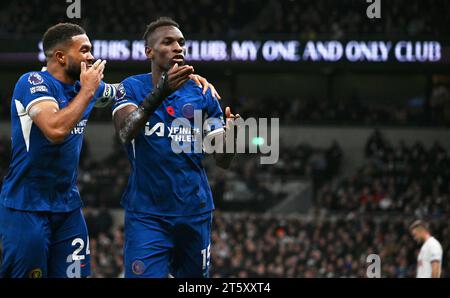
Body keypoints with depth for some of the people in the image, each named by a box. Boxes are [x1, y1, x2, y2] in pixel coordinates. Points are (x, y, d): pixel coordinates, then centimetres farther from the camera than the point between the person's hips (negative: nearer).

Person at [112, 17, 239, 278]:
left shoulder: (202, 93, 7)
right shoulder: (133, 88, 0)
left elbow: (222, 161, 5)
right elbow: (126, 133, -21)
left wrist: (230, 137, -19)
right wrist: (160, 92, -35)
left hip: (195, 213, 3)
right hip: (147, 215, -3)